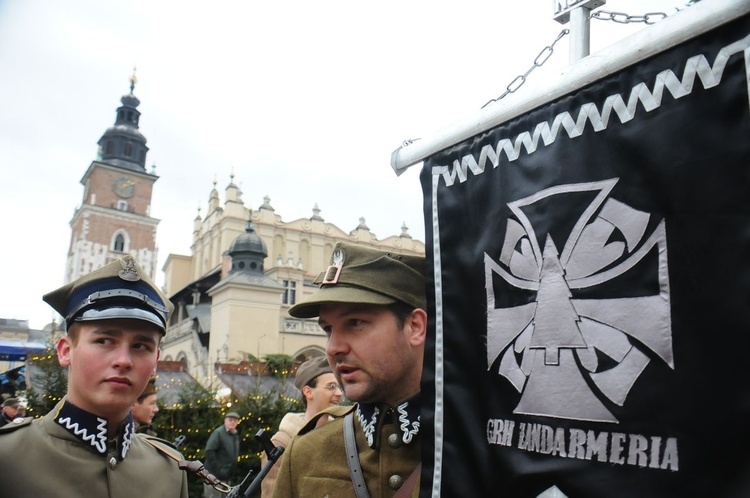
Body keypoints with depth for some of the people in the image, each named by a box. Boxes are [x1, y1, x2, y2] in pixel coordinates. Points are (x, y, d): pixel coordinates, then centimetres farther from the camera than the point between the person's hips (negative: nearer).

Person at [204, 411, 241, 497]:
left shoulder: (236, 435, 12)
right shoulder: (218, 433, -13)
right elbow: (209, 451, -21)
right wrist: (218, 469, -21)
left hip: (226, 477, 8)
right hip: (214, 476, -8)